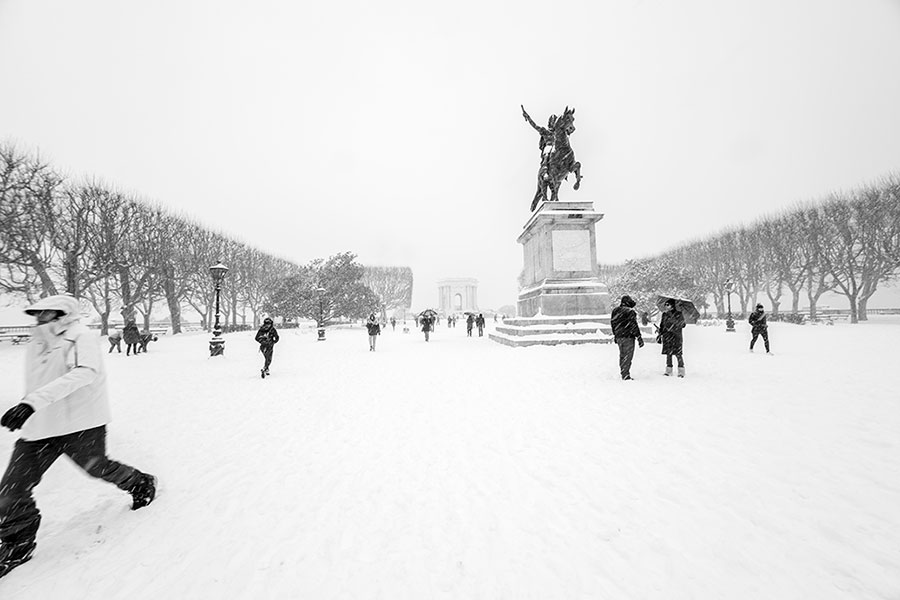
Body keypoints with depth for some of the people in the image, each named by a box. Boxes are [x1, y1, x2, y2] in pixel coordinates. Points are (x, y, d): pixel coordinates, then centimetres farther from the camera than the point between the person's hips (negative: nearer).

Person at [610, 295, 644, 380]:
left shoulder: (615, 311, 9)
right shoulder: (630, 311, -14)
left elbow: (613, 324, 16)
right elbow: (634, 326, -15)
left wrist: (615, 335, 25)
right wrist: (639, 338, -9)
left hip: (618, 337, 7)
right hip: (628, 337, -7)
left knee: (622, 355, 17)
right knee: (627, 356, -1)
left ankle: (622, 373, 24)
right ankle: (626, 375, 1)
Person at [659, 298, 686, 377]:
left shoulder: (678, 314, -3)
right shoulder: (664, 314, 12)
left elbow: (682, 325, -10)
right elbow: (662, 325, 18)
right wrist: (660, 334, 11)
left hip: (676, 337, -5)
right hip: (667, 337, 5)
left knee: (678, 354, -6)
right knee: (668, 354, 9)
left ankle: (681, 371, 3)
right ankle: (668, 370, 16)